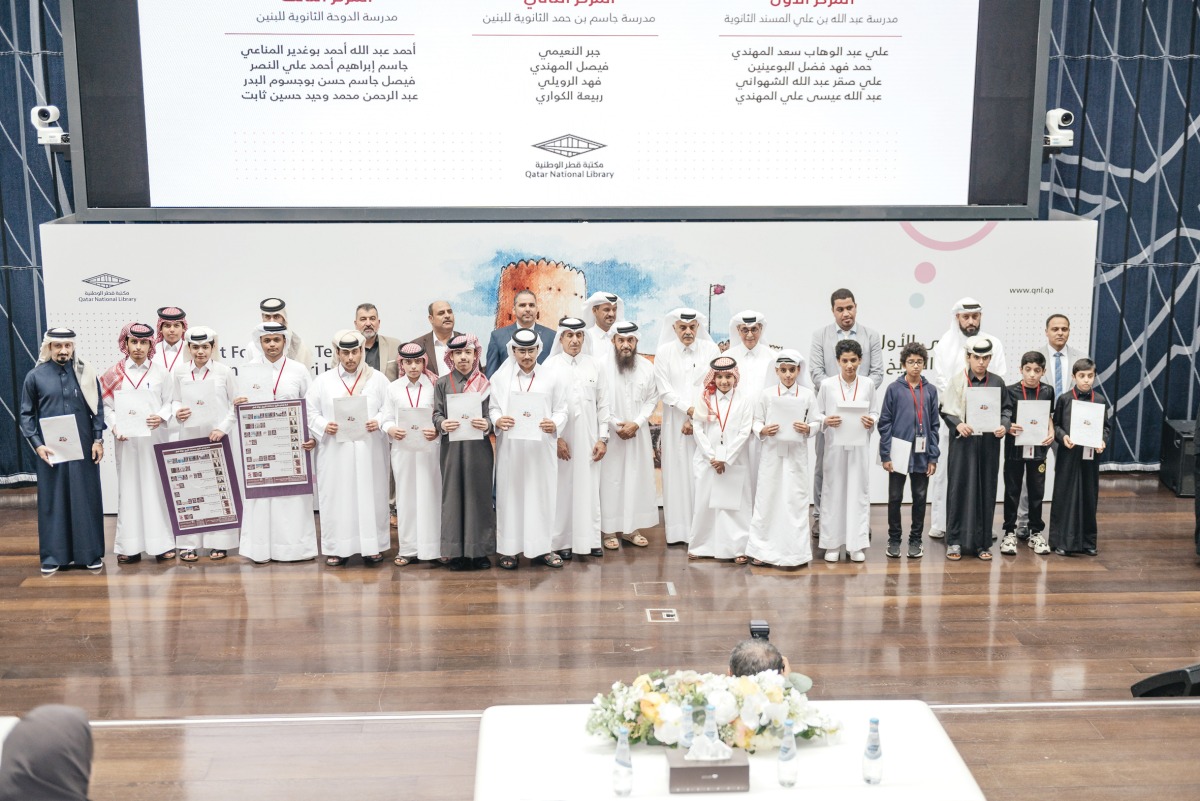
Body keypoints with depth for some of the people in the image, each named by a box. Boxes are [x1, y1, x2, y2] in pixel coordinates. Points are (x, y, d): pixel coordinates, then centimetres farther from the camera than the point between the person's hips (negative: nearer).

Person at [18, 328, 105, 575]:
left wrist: (98, 439, -2)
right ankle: (53, 555, 12)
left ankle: (91, 553, 13)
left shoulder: (85, 373, 3)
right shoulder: (35, 376, 1)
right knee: (52, 501, 5)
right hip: (50, 450, 0)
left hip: (84, 448, 1)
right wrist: (37, 444, -7)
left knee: (86, 499, 5)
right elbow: (26, 414, 3)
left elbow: (97, 408, 6)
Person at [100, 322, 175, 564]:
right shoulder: (115, 373, 5)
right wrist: (115, 426, -11)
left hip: (154, 437, 0)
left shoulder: (160, 372, 5)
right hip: (126, 439, 0)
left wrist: (161, 417, -15)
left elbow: (169, 402, 4)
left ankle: (162, 543, 8)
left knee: (157, 487, 2)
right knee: (129, 488, 3)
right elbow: (107, 406, 4)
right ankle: (130, 545, 8)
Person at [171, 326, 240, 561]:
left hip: (219, 438, -1)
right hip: (189, 438, 1)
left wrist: (223, 428, -9)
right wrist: (177, 412, -10)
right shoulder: (181, 373, 5)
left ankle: (219, 542, 11)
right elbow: (175, 401, 13)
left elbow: (237, 405, 2)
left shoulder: (224, 372, 0)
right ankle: (187, 544, 9)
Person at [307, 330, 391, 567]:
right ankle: (337, 548, 10)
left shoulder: (377, 379, 7)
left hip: (369, 451, 0)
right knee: (336, 497, 1)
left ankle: (372, 547, 11)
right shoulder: (323, 381, 8)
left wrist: (378, 422, -16)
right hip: (335, 452, 0)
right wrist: (324, 426, -12)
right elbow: (310, 412, 5)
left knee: (371, 496, 2)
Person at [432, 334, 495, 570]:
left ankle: (479, 550, 10)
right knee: (453, 496, 2)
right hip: (452, 447, 0)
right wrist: (442, 424, -18)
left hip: (479, 447, 0)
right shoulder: (442, 383, 6)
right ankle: (456, 552, 8)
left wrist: (487, 424, -18)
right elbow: (436, 414, 3)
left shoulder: (485, 383, 6)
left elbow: (492, 415, 3)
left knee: (479, 495, 3)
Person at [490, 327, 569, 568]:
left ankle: (540, 548, 11)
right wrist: (497, 420, -16)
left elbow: (561, 411, 5)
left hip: (542, 447, 0)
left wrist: (554, 424, -15)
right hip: (510, 447, 0)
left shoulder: (552, 377, 6)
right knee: (510, 494, 1)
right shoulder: (500, 377, 7)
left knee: (542, 494, 2)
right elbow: (492, 407, 5)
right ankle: (508, 549, 9)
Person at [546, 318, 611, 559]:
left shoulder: (595, 365, 5)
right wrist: (556, 438, -9)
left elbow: (603, 404, 6)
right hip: (561, 438, -2)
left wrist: (603, 438, 1)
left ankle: (590, 540, 12)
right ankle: (563, 542, 9)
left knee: (589, 488, 4)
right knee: (562, 488, 1)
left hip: (588, 439, 2)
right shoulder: (550, 365, -1)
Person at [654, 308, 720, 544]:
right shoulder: (664, 352, 4)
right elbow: (665, 390, -1)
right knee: (676, 473, 1)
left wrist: (696, 418, -8)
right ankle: (677, 530, 6)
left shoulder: (711, 350, 2)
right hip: (675, 422, 1)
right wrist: (688, 409, -13)